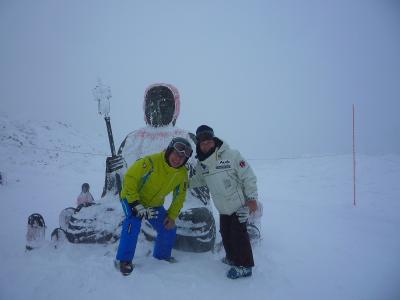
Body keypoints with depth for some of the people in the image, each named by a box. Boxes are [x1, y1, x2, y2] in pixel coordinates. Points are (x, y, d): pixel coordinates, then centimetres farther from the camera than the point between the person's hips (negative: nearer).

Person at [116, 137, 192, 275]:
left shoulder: (182, 173, -13)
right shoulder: (151, 162, -33)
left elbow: (179, 196, 1)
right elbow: (129, 179, -29)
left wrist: (172, 216, -4)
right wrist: (137, 205, -31)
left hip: (155, 204, 6)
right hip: (132, 198, -5)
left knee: (169, 229, 3)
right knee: (133, 223, -29)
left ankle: (162, 255, 29)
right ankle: (125, 260, -13)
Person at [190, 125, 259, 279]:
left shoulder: (232, 155, -20)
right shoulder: (201, 164, -2)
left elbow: (248, 176, -15)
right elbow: (199, 180, 15)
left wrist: (252, 198, -14)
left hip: (239, 204, -6)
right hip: (223, 208, 6)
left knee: (238, 234, -3)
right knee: (225, 234, 16)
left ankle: (244, 266, 13)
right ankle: (232, 258, 38)